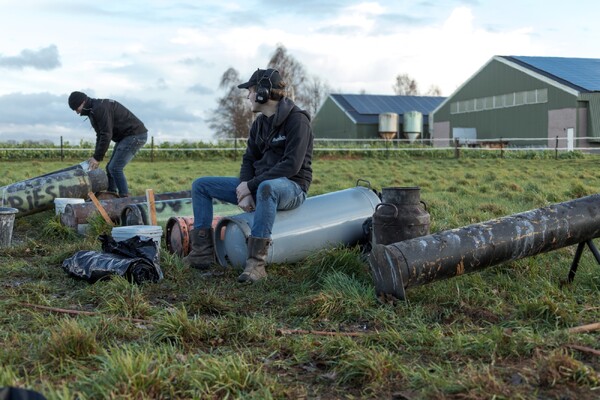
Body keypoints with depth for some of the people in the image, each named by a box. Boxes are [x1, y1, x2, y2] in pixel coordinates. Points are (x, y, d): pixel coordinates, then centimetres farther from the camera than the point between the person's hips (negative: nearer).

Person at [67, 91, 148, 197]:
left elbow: (106, 135, -24)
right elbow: (100, 135, 15)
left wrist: (97, 158, -18)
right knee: (110, 168, 10)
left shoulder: (100, 108, -19)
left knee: (115, 168, -14)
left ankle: (125, 199, -10)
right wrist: (95, 157, 6)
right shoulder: (93, 110, 13)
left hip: (135, 135, -11)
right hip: (125, 137, 11)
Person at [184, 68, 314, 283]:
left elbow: (292, 165, -23)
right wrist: (245, 191, -11)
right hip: (259, 185, 8)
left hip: (291, 188, -8)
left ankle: (256, 262, -41)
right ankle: (202, 253, -4)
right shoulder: (259, 123, 11)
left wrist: (251, 185, -21)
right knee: (201, 185, 3)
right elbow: (248, 160, 9)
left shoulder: (297, 120, -14)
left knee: (267, 188, -45)